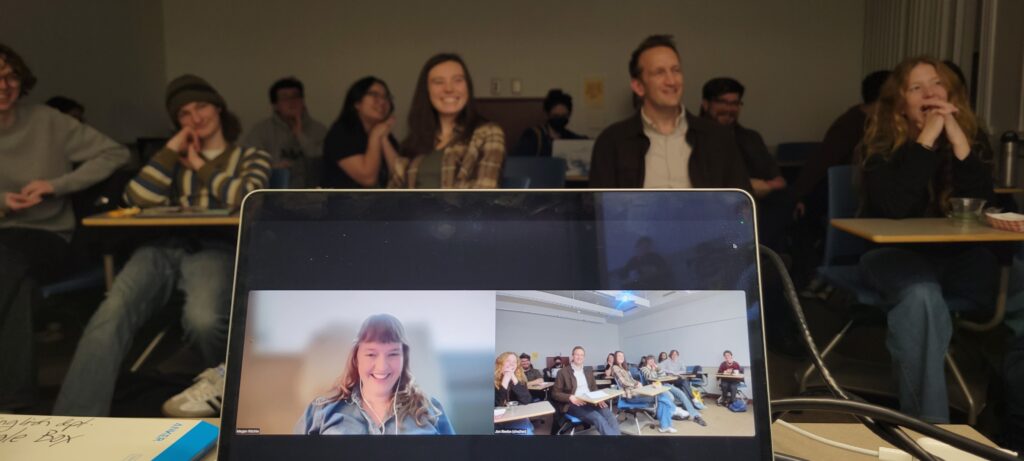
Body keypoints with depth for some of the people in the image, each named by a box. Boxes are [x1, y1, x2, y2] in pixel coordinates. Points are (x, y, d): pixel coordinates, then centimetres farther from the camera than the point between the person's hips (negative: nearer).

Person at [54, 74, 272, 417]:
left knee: (202, 320, -37)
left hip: (216, 248, -3)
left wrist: (200, 166, 9)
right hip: (165, 247, 4)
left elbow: (245, 197, -5)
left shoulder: (252, 157, 19)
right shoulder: (178, 159, 29)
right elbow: (137, 199, 11)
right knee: (110, 315, -29)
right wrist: (171, 149, 12)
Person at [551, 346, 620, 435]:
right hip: (574, 404, -5)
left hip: (590, 402, 5)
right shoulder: (563, 372, 1)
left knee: (610, 416, -25)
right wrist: (570, 397, -19)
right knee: (598, 418, -32)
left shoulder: (588, 370, 18)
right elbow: (555, 393, -1)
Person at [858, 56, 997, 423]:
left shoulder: (973, 139, 5)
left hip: (957, 256, 4)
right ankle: (926, 423, -29)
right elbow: (895, 207, -22)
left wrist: (957, 139, -17)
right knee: (921, 297, -36)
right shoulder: (882, 146, -5)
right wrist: (927, 138, -20)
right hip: (894, 254, -4)